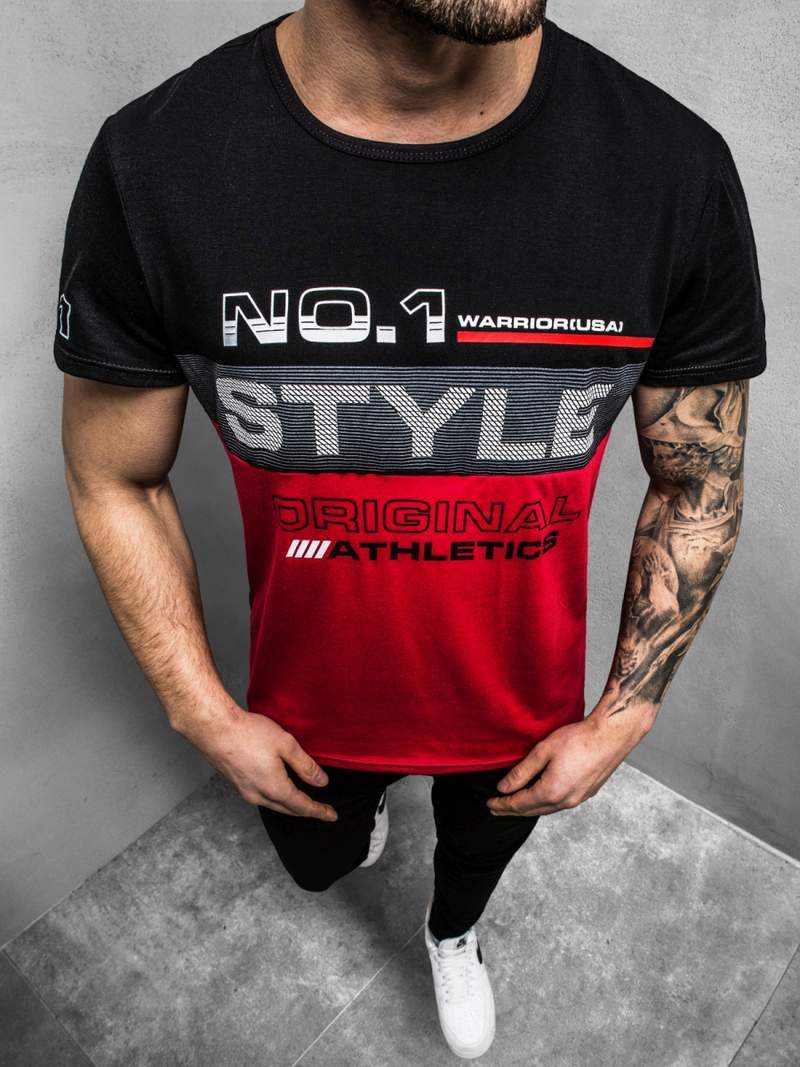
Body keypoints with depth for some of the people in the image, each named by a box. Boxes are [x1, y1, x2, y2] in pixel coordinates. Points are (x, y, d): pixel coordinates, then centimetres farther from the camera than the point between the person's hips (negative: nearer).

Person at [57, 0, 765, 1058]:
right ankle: (365, 816, 73)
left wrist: (622, 720, -7)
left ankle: (452, 935, 74)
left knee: (479, 850, 33)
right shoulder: (150, 168, -23)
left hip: (525, 710, 1)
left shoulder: (679, 171, -22)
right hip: (308, 713, 0)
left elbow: (701, 488, -9)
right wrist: (207, 716, -7)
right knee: (318, 861, 32)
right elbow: (114, 483, -10)